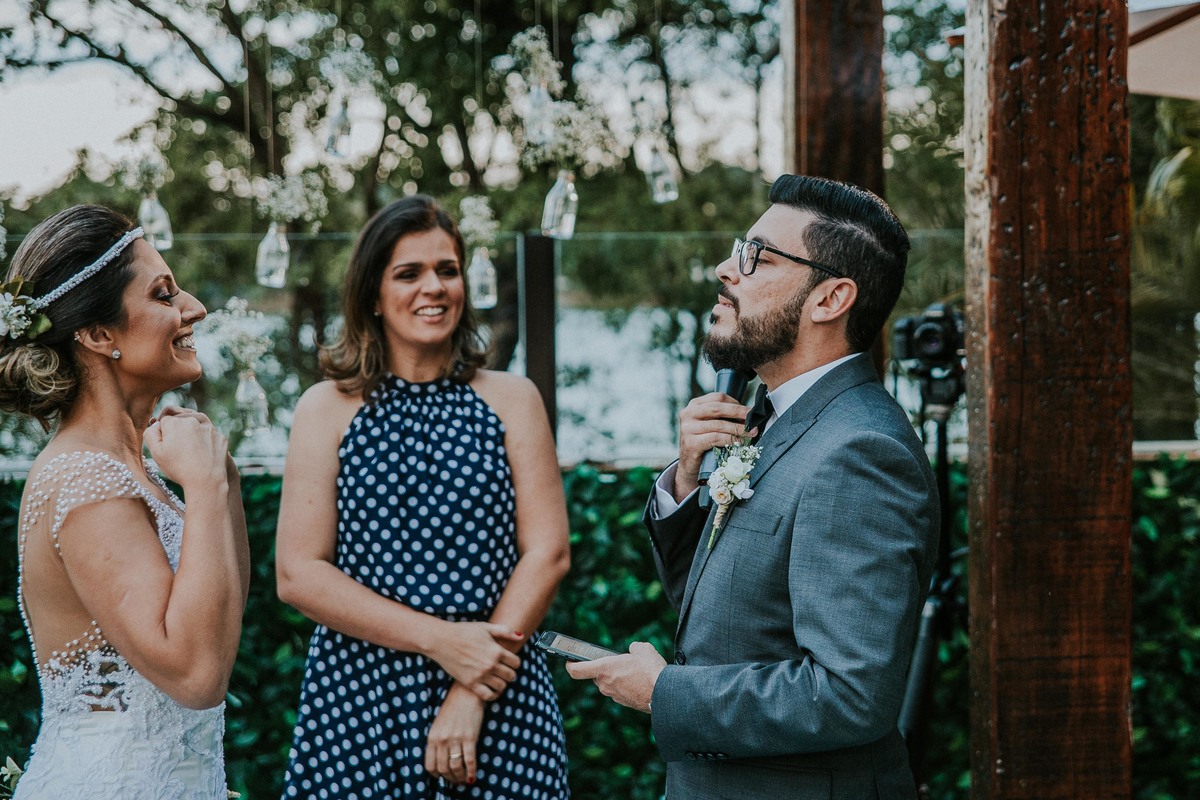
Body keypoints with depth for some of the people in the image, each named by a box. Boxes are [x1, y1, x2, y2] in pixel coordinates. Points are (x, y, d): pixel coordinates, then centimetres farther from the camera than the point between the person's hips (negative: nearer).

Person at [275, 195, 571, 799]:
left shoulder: (512, 400, 5)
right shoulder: (329, 409, 2)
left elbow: (548, 552, -2)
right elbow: (298, 575, -5)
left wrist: (472, 696, -12)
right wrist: (440, 640, -14)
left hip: (502, 700, 1)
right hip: (359, 702, -1)